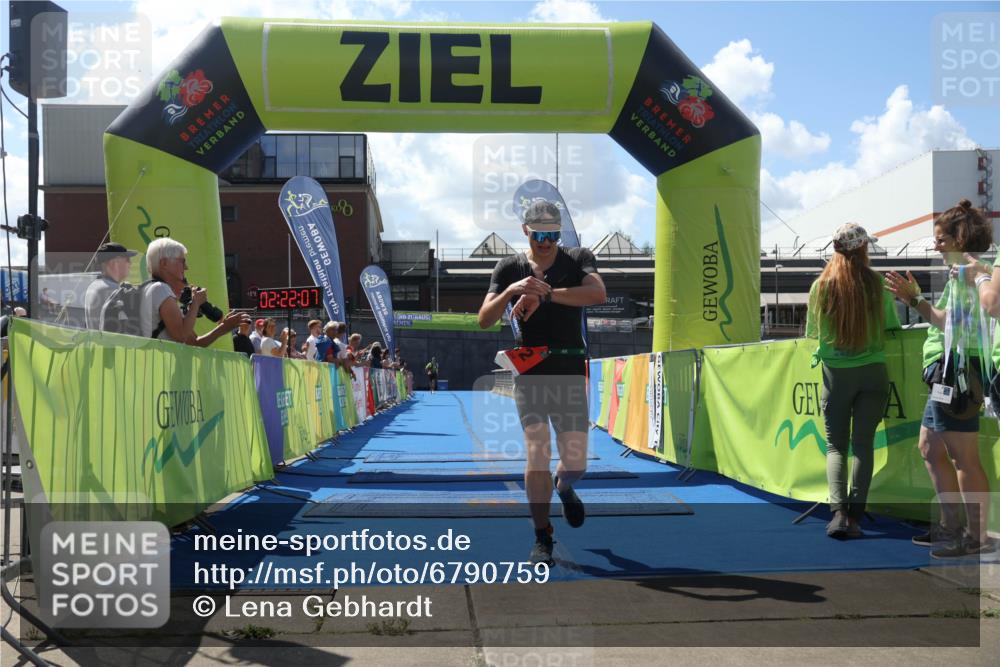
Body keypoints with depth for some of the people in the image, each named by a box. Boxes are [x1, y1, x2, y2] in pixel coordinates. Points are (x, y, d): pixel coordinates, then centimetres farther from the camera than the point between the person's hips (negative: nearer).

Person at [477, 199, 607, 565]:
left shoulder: (578, 259, 3)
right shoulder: (510, 268, 5)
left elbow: (598, 293, -18)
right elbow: (484, 320, -5)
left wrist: (545, 293, -27)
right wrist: (511, 291, -23)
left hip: (570, 372, 0)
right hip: (529, 373, 0)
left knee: (575, 463, 0)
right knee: (537, 453, -11)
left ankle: (564, 488, 38)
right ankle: (542, 538, 3)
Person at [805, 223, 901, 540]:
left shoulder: (820, 286, -4)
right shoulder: (877, 283, -5)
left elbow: (812, 332, 4)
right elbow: (893, 326, 3)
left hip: (835, 374, 0)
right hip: (872, 371, 0)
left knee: (836, 445, 6)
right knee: (863, 444, 5)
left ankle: (838, 512, -10)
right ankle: (855, 516, 1)